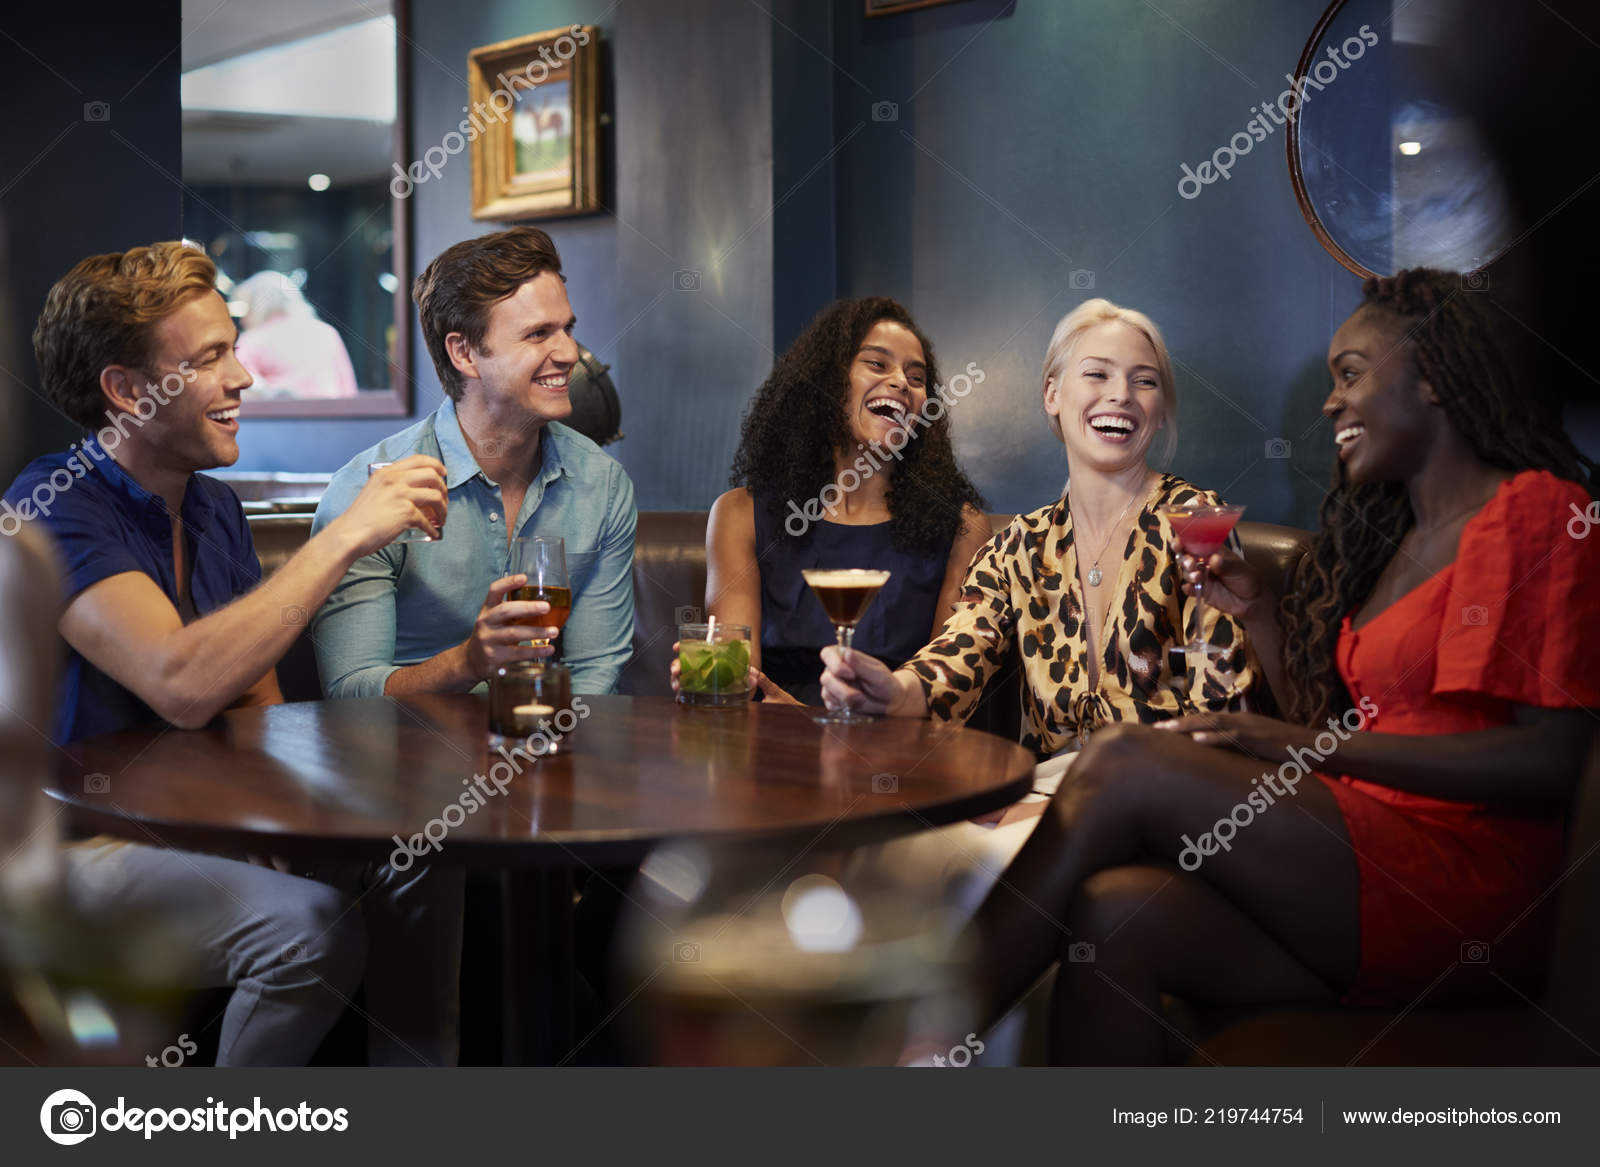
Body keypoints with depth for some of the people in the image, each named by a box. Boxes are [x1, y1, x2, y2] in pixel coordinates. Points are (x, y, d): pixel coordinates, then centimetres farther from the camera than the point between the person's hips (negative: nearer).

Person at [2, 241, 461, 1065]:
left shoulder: (215, 509, 9)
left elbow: (257, 700, 14)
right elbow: (183, 686, -33)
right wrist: (343, 539, -29)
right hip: (78, 848, -7)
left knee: (417, 858, -11)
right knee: (309, 924, -28)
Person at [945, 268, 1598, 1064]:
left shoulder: (1535, 509, 0)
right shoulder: (1393, 537, 25)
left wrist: (1295, 746, -15)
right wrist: (1255, 613, 12)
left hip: (1463, 890, -7)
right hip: (1362, 868, 7)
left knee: (1123, 768, -21)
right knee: (1112, 913, -22)